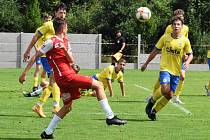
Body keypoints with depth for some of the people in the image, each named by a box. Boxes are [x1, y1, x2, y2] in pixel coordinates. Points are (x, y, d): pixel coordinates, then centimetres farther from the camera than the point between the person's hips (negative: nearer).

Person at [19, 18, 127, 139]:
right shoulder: (52, 42, -8)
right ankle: (110, 117, -10)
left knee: (68, 107, 18)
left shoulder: (65, 42, 18)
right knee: (98, 85, -8)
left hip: (69, 76, 9)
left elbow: (72, 61, 9)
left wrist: (65, 50, -11)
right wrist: (25, 73, -9)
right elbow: (36, 56, -6)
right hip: (65, 76, -9)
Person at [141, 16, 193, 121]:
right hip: (165, 68, -3)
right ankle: (152, 101, 6)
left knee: (170, 95, 2)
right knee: (165, 90, -23)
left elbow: (190, 54, 8)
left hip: (176, 71, 3)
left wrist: (187, 62, -15)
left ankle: (154, 111, 20)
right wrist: (146, 63, 11)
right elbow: (155, 51, 6)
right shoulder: (165, 37, -4)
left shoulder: (185, 40, -2)